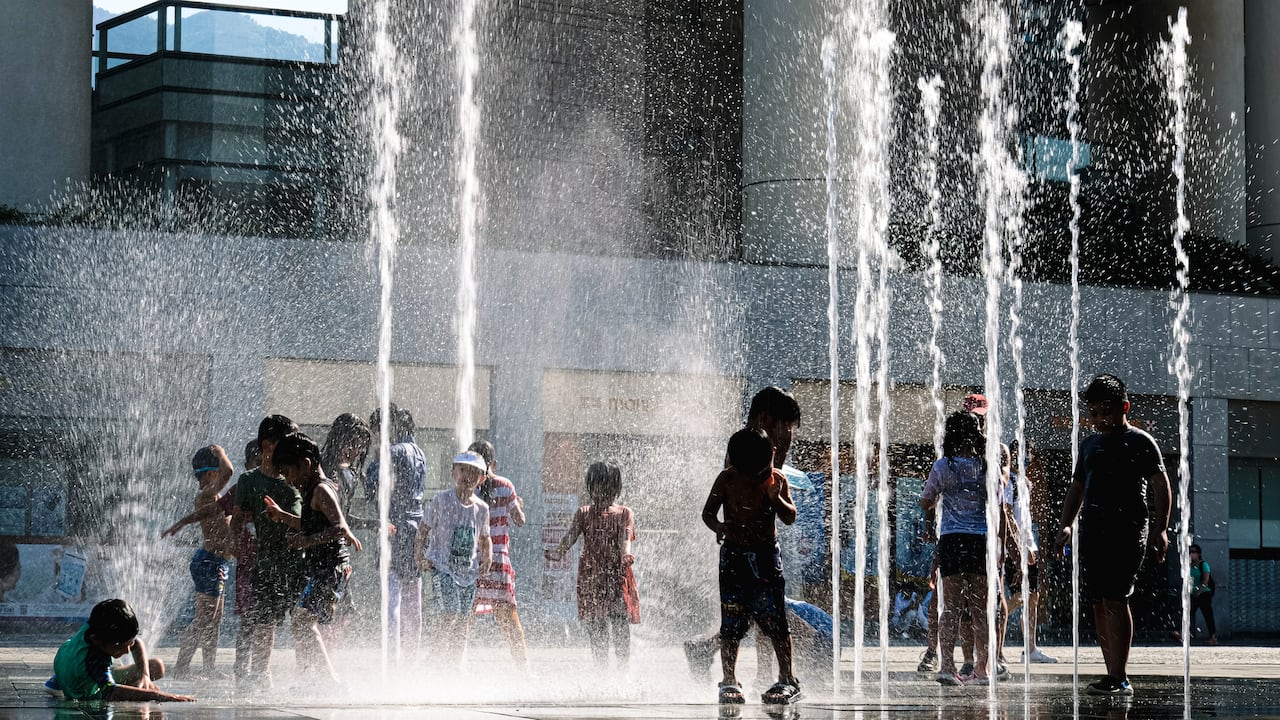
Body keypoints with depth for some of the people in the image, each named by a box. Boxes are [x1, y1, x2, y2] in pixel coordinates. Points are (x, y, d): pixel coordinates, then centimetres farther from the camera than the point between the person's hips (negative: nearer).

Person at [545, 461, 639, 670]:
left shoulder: (624, 514, 10)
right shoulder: (583, 513, 13)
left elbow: (626, 538, -7)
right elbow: (570, 536, -2)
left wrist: (625, 555, -30)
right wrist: (557, 552, -24)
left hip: (617, 575, -2)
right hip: (590, 577, 2)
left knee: (620, 625, -10)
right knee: (595, 629, 0)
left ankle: (623, 669, -3)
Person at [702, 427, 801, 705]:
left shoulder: (777, 479, -1)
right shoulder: (727, 479, -3)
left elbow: (790, 517, -2)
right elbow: (708, 512, 2)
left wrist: (776, 498, -21)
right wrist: (720, 527, -19)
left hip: (766, 555, 0)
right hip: (734, 554, 0)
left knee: (775, 618, -7)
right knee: (731, 622, -1)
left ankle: (788, 679, -2)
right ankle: (729, 681, 5)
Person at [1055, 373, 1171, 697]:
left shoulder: (1140, 442, 1)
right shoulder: (1090, 444, 20)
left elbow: (1160, 486, -4)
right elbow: (1077, 486, 26)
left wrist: (1159, 529, -13)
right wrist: (1065, 525, 13)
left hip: (1127, 528, -6)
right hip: (1093, 528, 6)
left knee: (1114, 598, -15)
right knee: (1099, 602, 3)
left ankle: (1120, 678, -15)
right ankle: (1114, 676, 7)